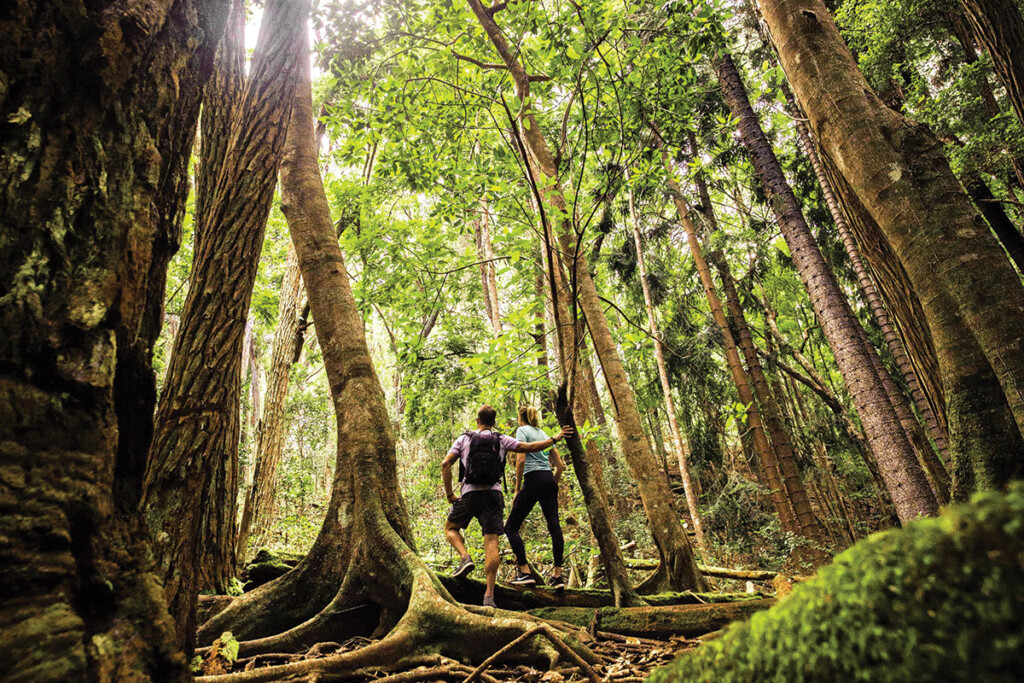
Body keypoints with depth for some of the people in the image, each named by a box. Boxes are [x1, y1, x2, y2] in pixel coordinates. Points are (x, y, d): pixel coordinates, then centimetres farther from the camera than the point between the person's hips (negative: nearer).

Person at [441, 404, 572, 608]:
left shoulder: (464, 439, 7)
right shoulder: (501, 440, 7)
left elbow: (445, 464, -3)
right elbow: (530, 447, 5)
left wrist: (449, 494, 2)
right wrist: (554, 439, 17)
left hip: (470, 493, -1)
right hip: (493, 493, 1)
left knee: (451, 528, 22)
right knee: (491, 542, -1)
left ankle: (465, 558, -5)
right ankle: (489, 595, -5)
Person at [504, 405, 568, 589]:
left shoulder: (522, 431, 3)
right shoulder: (544, 434, 22)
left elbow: (521, 460, -10)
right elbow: (560, 466, 18)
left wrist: (517, 489, -6)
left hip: (533, 479, -7)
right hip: (550, 480, 7)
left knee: (511, 527, 1)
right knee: (554, 526, 1)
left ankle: (525, 572, -5)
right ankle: (558, 575, -1)